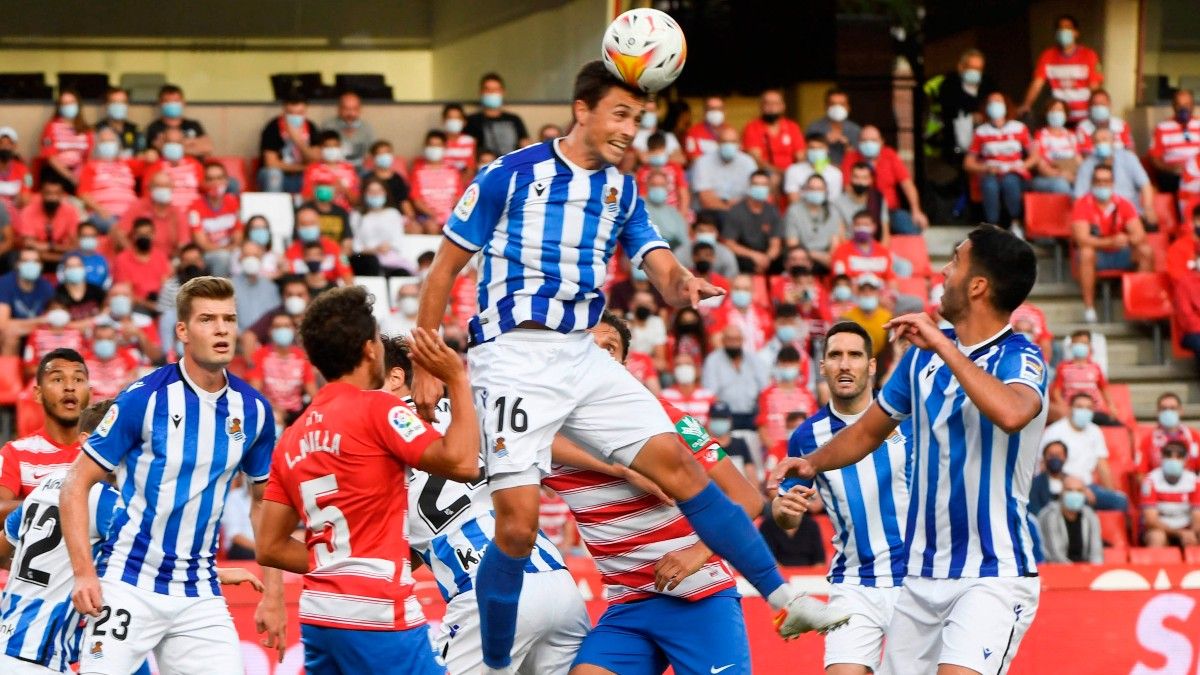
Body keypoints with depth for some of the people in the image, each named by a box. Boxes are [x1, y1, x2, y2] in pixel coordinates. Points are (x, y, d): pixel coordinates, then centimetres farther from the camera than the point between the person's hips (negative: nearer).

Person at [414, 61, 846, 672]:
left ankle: (783, 598, -2)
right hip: (514, 358, -5)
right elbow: (444, 270, -1)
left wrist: (683, 285, -23)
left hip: (583, 358, 5)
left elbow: (662, 271, 2)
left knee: (677, 462, -5)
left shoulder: (622, 190, 11)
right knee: (517, 520, -12)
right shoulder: (511, 174, -5)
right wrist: (426, 367, -4)